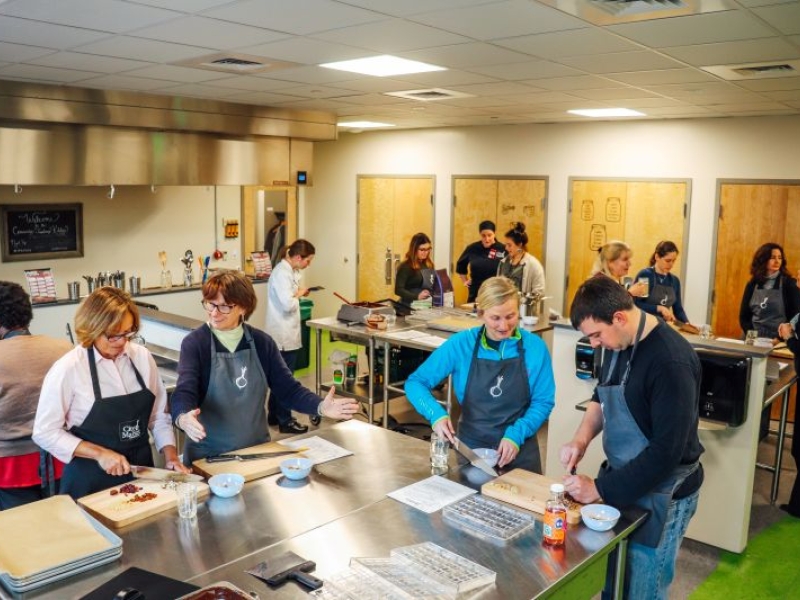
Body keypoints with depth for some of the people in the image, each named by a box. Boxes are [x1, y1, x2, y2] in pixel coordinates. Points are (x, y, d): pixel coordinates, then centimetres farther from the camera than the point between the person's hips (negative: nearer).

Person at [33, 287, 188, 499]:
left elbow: (159, 415, 4)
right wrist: (100, 453, -18)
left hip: (140, 471, 4)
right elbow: (45, 432, -11)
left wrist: (170, 455, -8)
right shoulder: (68, 368, -16)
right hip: (91, 481, -4)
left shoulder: (142, 357, -4)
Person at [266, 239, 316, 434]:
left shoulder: (288, 270, 11)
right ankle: (285, 421, 7)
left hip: (285, 333, 10)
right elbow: (288, 304, -28)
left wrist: (298, 293, 4)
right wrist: (299, 294, -11)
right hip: (284, 335, -10)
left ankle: (274, 415, 27)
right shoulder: (282, 273, -20)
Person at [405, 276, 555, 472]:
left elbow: (543, 401, -4)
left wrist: (516, 434, -18)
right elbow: (415, 382, -9)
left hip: (519, 451, 0)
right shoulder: (461, 344, -11)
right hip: (470, 448, 0)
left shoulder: (534, 347, -9)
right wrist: (436, 414, -26)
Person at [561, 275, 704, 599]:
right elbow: (602, 397, 16)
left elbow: (667, 451, -27)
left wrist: (600, 488, -22)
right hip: (623, 481, 7)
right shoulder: (620, 342, 0)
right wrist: (582, 438, -3)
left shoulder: (671, 361, -26)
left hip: (660, 495, -7)